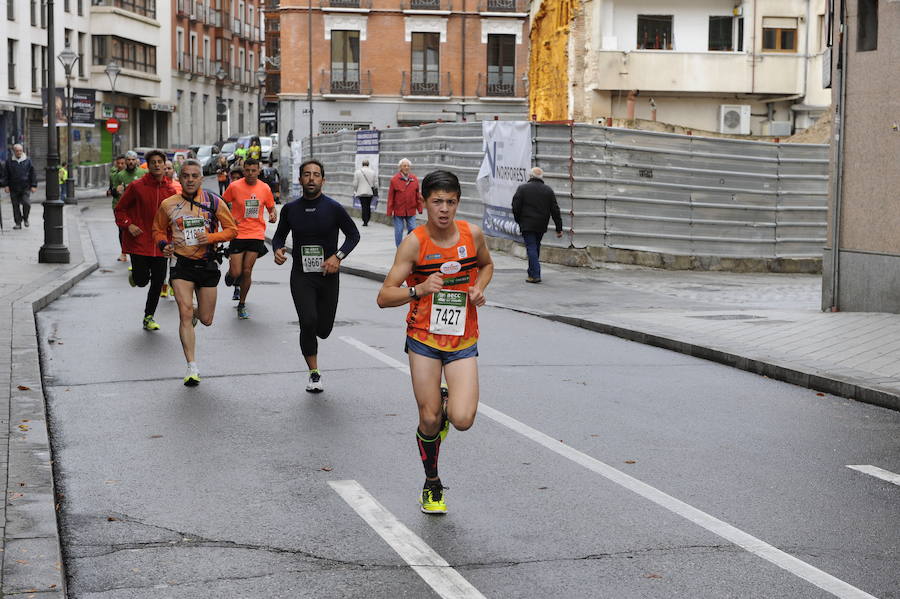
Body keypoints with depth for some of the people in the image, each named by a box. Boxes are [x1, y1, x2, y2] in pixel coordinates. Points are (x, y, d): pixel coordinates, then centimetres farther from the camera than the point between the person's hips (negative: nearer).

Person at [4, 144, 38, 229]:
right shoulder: (9, 161, 6)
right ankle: (18, 223, 12)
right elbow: (6, 175, 10)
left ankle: (25, 218, 11)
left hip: (25, 188, -1)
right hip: (14, 188, 1)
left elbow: (33, 174, 6)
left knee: (26, 203, -13)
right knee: (16, 206, 3)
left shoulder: (28, 161, 5)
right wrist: (6, 185, 1)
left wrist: (33, 185, 0)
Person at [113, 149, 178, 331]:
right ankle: (134, 273, 31)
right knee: (141, 281, -6)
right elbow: (120, 209, 2)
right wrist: (128, 225, -14)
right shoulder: (137, 187, -6)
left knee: (158, 283, 4)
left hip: (160, 244, 3)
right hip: (139, 241, -3)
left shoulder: (171, 190, 3)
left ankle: (149, 317, 21)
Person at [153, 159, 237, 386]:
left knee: (206, 320, 8)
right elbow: (158, 231, 14)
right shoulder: (168, 205, 0)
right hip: (181, 264, -1)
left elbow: (231, 229, 2)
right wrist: (164, 245, -7)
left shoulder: (213, 202, -2)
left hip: (207, 264, 1)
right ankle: (192, 367, -9)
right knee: (185, 313, -14)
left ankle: (196, 314, 48)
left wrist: (211, 237, -15)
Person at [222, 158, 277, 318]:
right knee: (236, 272, -5)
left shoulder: (265, 188, 2)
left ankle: (242, 305, 17)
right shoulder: (234, 186, -5)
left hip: (256, 235, 1)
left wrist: (273, 215, -8)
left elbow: (271, 207, 14)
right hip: (238, 234, -1)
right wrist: (228, 218, -11)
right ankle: (230, 273, 34)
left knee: (247, 272, 1)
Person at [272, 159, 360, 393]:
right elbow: (279, 235, 16)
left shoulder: (334, 208, -5)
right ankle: (314, 373, -3)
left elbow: (353, 235, 3)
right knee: (308, 322, -19)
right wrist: (277, 249, -7)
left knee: (324, 329, 4)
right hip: (301, 275, 0)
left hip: (328, 275, 0)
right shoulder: (290, 209, 2)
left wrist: (338, 256, -12)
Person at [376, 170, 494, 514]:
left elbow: (486, 265, 20)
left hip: (462, 342, 1)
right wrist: (419, 290, -31)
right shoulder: (414, 243, -12)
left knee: (463, 420, -14)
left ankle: (447, 404, 24)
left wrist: (479, 288, -1)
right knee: (429, 420, 1)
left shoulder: (472, 235, -4)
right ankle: (432, 485, 26)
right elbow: (384, 297, -14)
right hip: (423, 340, -1)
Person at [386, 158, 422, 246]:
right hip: (398, 211, -2)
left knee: (412, 230, 3)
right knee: (399, 231, 4)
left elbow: (418, 195, 8)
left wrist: (419, 208, 6)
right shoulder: (394, 179, -5)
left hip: (411, 211, 2)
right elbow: (390, 197, -5)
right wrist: (390, 211, -6)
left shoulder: (414, 179, 4)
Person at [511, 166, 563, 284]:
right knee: (536, 248, 17)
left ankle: (535, 275, -13)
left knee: (531, 248, -5)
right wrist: (559, 228, 8)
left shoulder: (522, 188, -4)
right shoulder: (548, 190, 5)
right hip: (541, 226, 4)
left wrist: (519, 221, 11)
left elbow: (515, 208, -6)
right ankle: (532, 272, 24)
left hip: (527, 225, -4)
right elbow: (555, 210, 5)